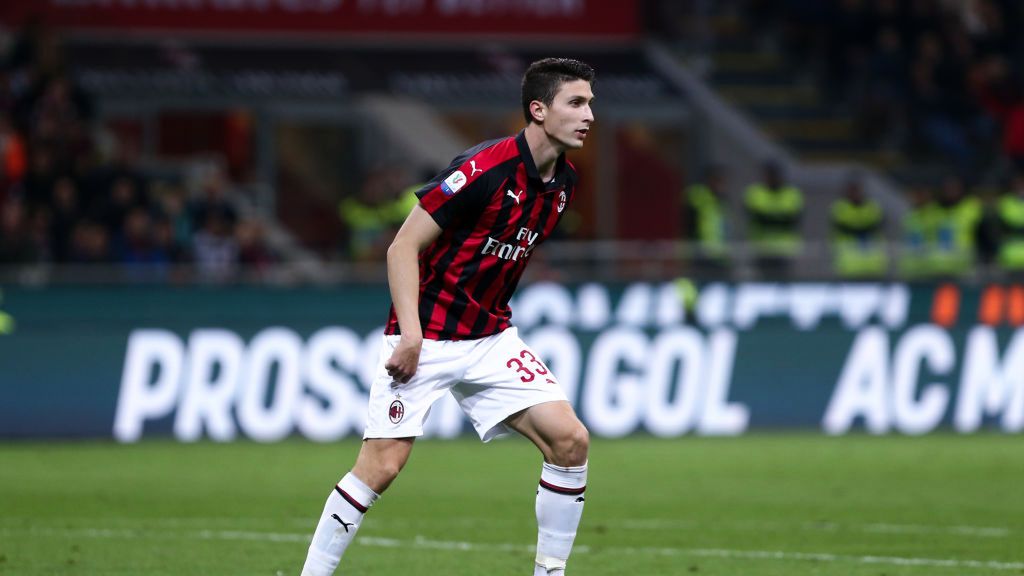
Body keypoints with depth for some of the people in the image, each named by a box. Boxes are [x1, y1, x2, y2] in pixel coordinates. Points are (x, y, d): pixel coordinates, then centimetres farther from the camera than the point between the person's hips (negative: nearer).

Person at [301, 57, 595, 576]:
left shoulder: (563, 183, 4)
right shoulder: (484, 168, -19)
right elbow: (404, 247, -16)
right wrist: (410, 333, -23)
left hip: (491, 339, 7)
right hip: (426, 340, -6)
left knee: (570, 440, -9)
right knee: (382, 465, -12)